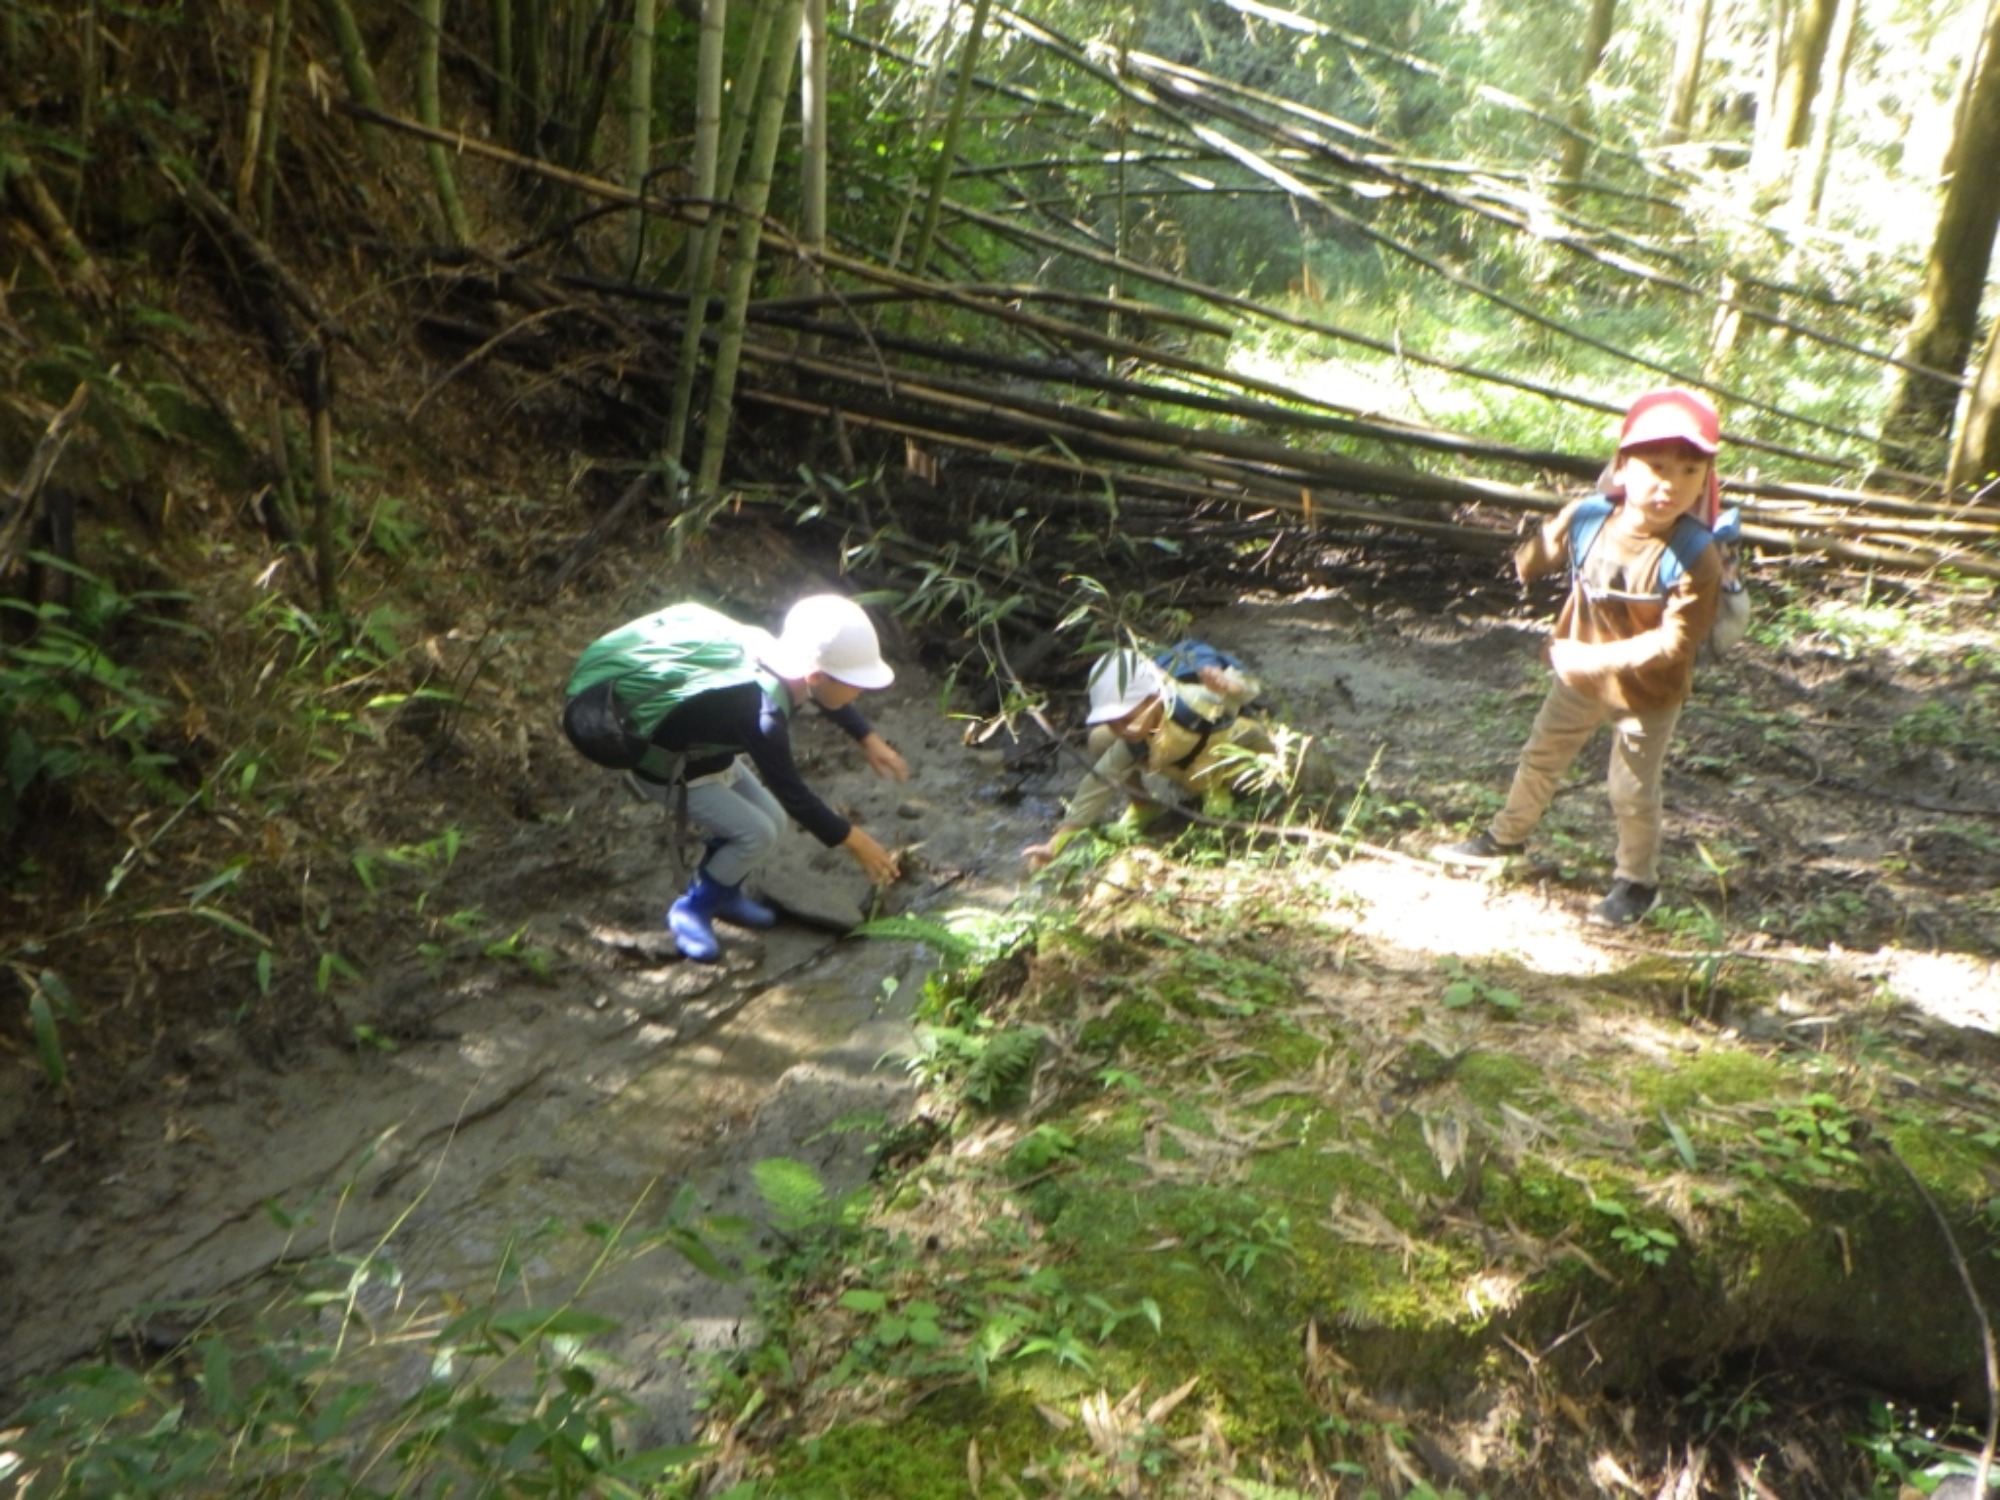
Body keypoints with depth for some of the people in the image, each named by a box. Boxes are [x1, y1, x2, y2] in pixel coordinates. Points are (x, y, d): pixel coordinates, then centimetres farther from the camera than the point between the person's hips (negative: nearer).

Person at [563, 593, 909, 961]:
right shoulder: (761, 713, -39)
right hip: (657, 762, -8)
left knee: (773, 819, 6)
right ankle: (691, 911, 7)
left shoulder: (784, 662, -15)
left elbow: (827, 698, 11)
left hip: (703, 748, 8)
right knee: (757, 833, -14)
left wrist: (868, 739, 9)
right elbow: (792, 794, -28)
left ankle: (724, 896, 29)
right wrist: (853, 840, -20)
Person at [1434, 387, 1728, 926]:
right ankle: (1505, 836, 46)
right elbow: (1537, 556, 5)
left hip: (1647, 697, -5)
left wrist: (1596, 658, -34)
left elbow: (1674, 641, -30)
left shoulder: (1694, 557, -30)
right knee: (1541, 757, 23)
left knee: (1633, 793, 11)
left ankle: (1637, 881, 34)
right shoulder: (1585, 518, -18)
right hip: (1579, 677, 5)